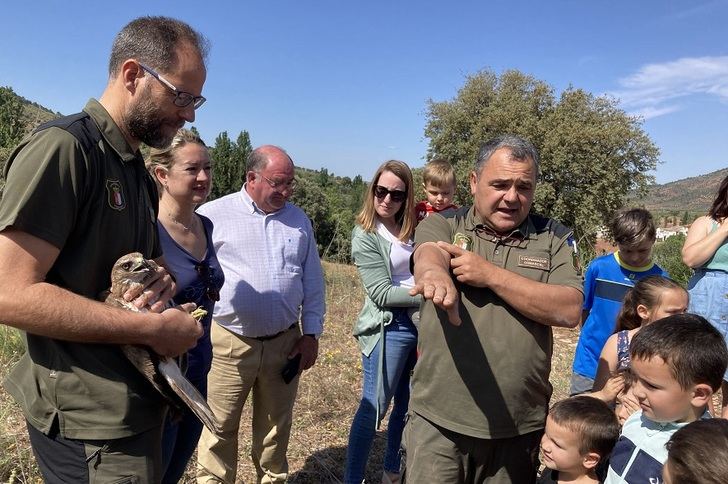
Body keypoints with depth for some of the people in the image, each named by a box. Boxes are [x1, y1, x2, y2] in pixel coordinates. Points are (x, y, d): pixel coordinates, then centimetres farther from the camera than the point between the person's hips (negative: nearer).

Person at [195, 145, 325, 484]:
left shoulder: (299, 220, 7)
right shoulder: (212, 215, -4)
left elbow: (313, 281, 11)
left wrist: (311, 333, 7)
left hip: (285, 342, 3)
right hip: (228, 342, -3)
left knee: (276, 427, 18)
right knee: (219, 429, 8)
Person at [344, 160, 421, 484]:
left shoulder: (413, 229, 9)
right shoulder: (365, 235, -8)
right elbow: (382, 293, -14)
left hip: (423, 324, 6)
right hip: (390, 327, -6)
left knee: (406, 407, 16)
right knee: (373, 408, 2)